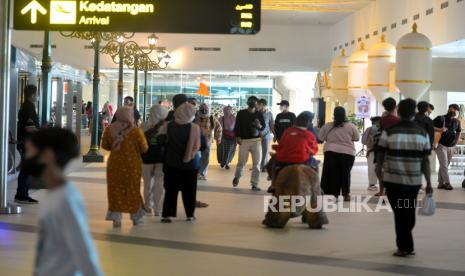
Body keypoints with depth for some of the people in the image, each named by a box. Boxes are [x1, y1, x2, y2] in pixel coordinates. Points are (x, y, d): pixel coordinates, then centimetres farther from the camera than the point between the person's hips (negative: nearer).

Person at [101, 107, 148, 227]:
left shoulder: (109, 129, -5)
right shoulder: (136, 131, -14)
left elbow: (105, 145, 5)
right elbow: (144, 148, -8)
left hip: (114, 164, 2)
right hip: (132, 164, -2)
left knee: (115, 190, 10)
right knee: (133, 190, 13)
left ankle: (116, 218, 6)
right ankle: (135, 217, 22)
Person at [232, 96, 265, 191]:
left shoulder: (259, 114, 8)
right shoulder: (241, 113, 3)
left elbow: (263, 127, 8)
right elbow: (237, 126, 3)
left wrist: (259, 126, -14)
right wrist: (238, 137, -7)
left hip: (256, 140, 1)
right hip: (244, 140, -1)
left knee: (256, 163, -3)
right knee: (241, 161, -1)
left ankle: (254, 184, 3)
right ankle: (237, 177, 29)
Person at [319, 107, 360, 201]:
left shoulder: (327, 126, -2)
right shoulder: (351, 126, -4)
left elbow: (321, 138, 8)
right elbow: (357, 138, 5)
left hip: (331, 153, 0)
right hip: (347, 153, 0)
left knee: (332, 174, 6)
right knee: (345, 174, 11)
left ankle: (334, 194, 7)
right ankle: (346, 194, 12)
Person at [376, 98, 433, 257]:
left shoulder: (389, 132, -8)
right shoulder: (423, 133, -2)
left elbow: (380, 155, 0)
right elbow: (425, 160, -2)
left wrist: (379, 170, 18)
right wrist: (429, 183, 4)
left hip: (393, 180, -3)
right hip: (414, 181, 3)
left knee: (400, 214, 8)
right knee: (409, 214, 19)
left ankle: (404, 247, 7)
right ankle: (407, 245, 32)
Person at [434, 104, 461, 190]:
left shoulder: (457, 121, 7)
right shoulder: (441, 119, -8)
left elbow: (458, 132, 22)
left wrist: (455, 142, 11)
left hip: (451, 147, 5)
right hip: (441, 145, -5)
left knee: (445, 165, 7)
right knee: (444, 165, -8)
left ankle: (440, 183, 12)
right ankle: (447, 183, -5)